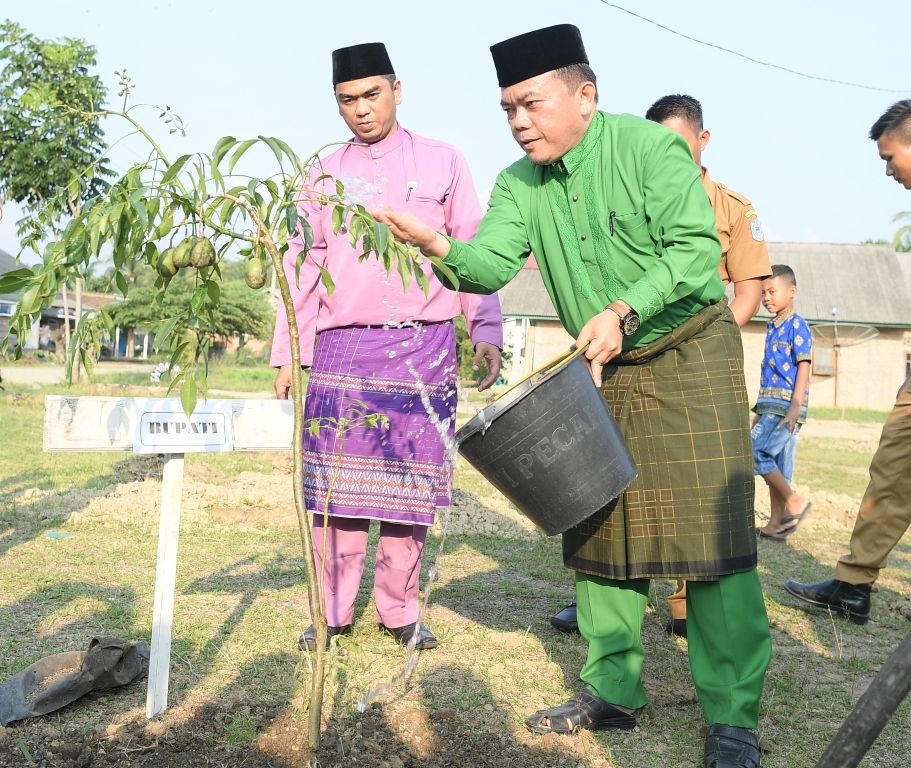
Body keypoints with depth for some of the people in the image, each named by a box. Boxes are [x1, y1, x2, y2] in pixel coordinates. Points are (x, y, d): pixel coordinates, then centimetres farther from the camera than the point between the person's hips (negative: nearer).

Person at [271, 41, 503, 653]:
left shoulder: (442, 162, 9)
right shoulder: (325, 175, 14)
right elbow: (303, 265, 12)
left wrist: (487, 333, -3)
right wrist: (287, 351, 6)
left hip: (423, 344, -1)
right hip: (340, 346, 1)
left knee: (411, 481, 3)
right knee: (336, 482, 0)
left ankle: (400, 610, 15)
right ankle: (334, 611, 12)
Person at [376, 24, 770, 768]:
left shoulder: (650, 147, -14)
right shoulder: (520, 185, 1)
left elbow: (697, 247, -21)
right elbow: (489, 264, -13)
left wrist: (622, 312, -30)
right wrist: (434, 244, -32)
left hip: (690, 353, -5)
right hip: (604, 372, 6)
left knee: (712, 532, -9)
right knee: (601, 530, 7)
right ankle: (611, 691, 21)